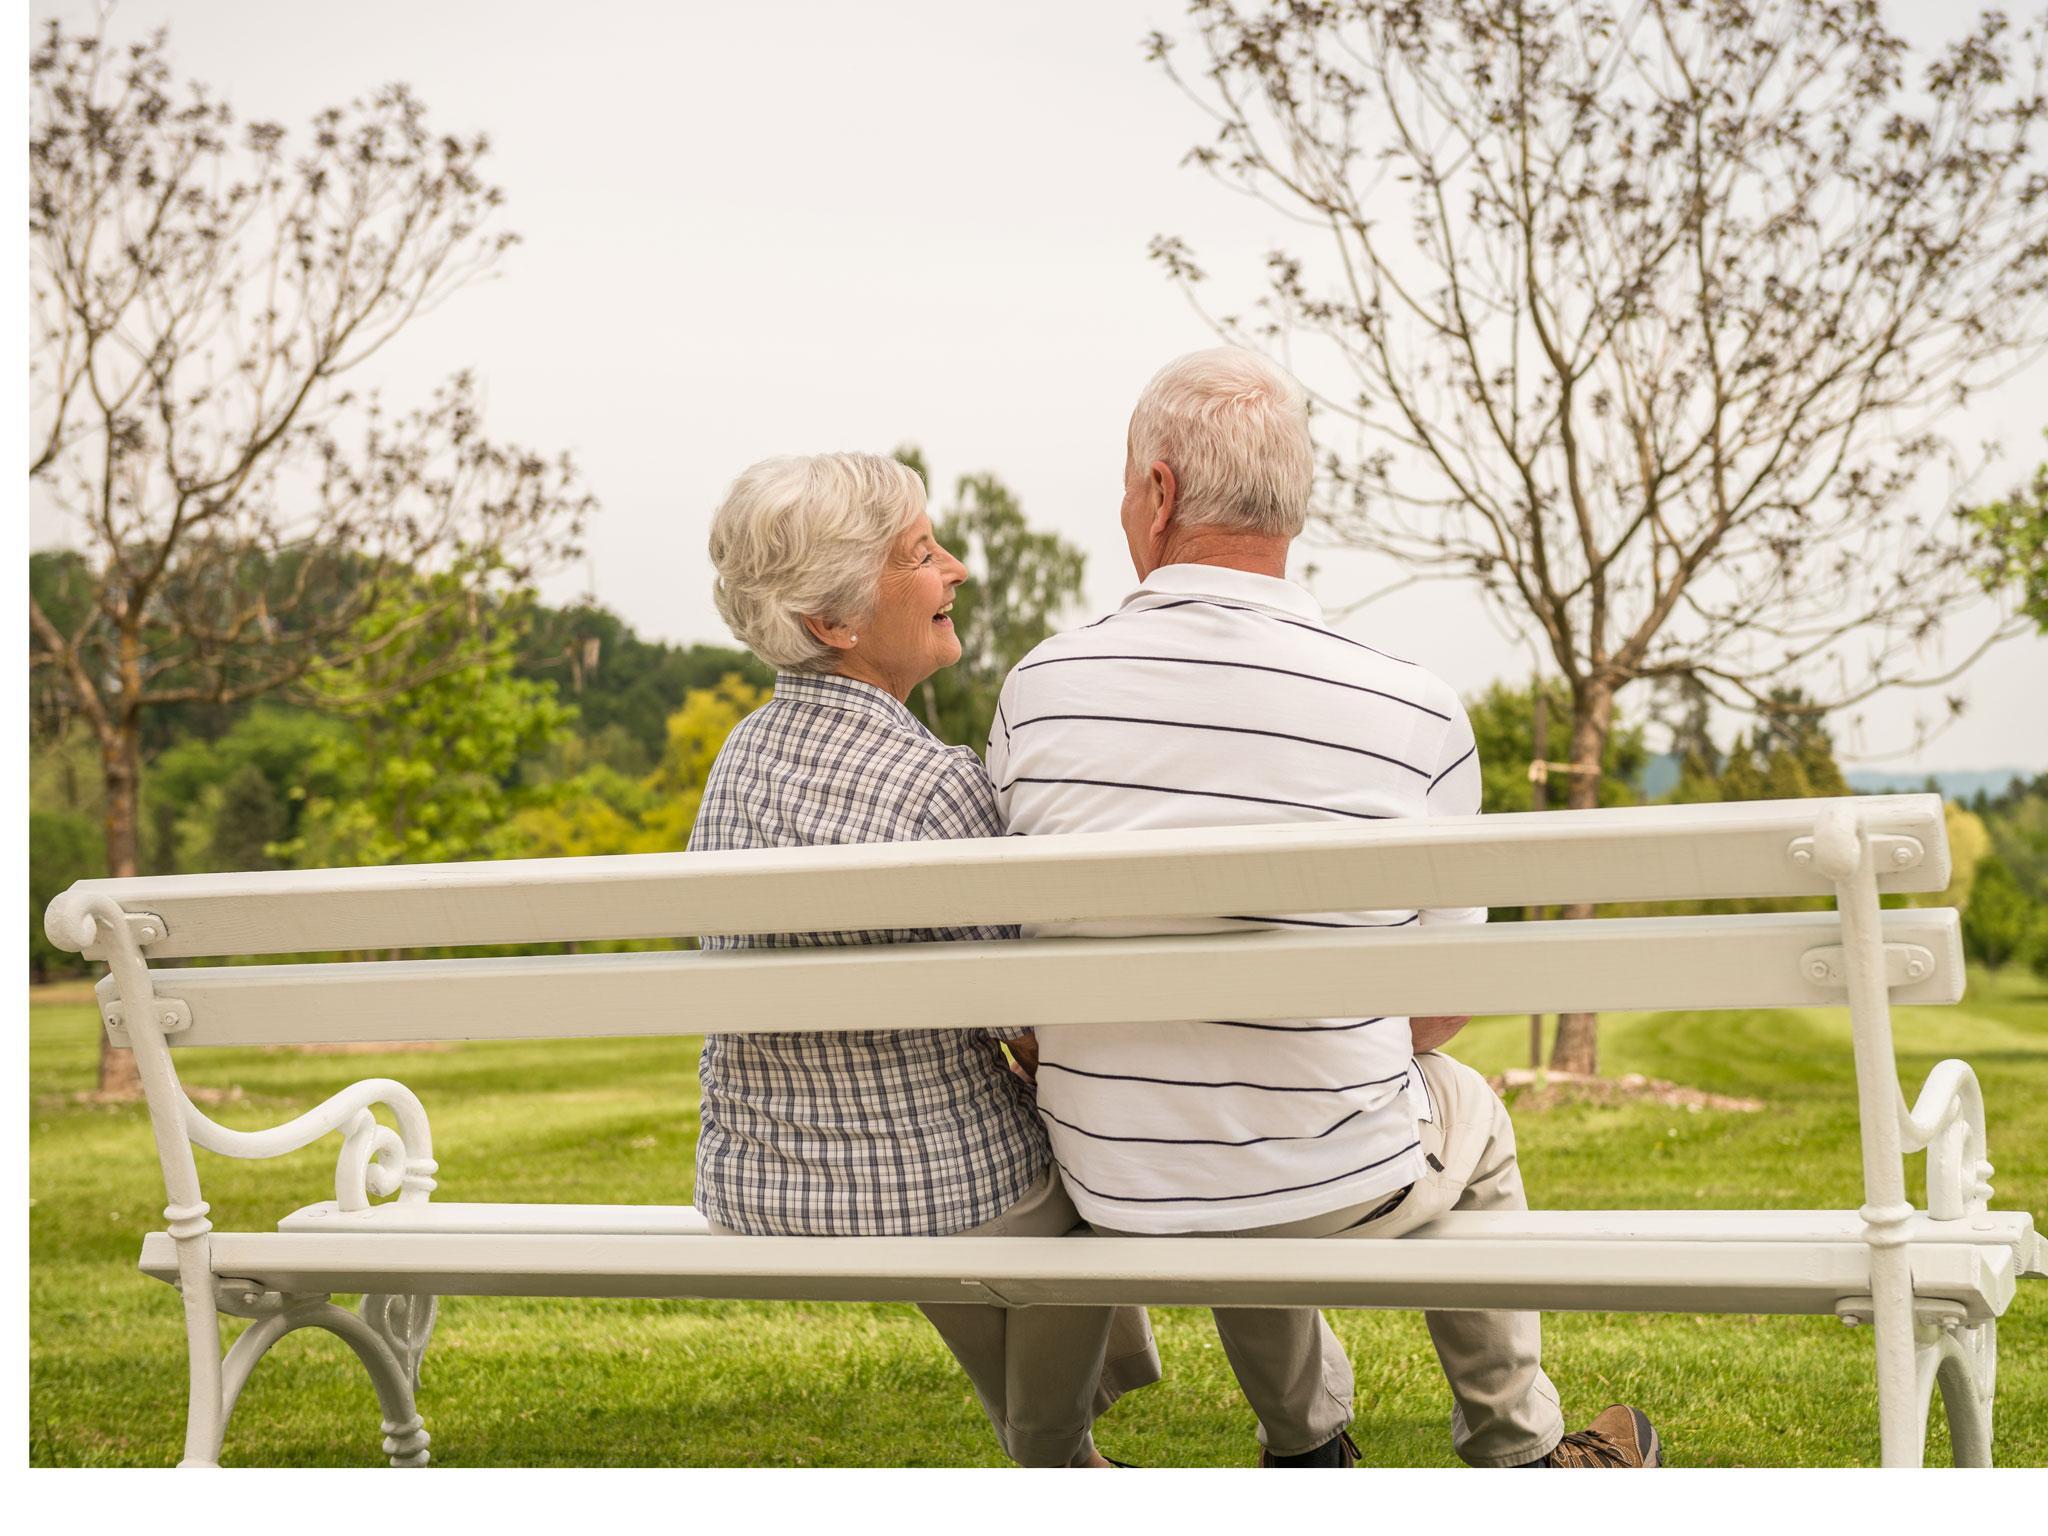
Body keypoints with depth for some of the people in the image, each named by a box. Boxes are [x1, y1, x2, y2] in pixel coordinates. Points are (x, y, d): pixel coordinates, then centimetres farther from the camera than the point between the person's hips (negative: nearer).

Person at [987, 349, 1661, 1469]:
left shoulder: (1038, 689, -10)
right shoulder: (1417, 714, -16)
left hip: (1112, 1184, 2)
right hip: (1341, 1186, -2)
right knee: (1467, 1112, 32)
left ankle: (1307, 1450, 47)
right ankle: (1520, 1456, 47)